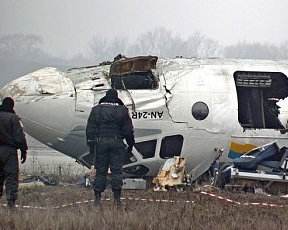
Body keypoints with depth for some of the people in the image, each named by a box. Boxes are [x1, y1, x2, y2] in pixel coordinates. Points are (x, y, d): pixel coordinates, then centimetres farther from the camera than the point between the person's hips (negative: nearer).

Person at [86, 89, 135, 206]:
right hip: (117, 143, -1)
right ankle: (117, 198, -5)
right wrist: (130, 144, 15)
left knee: (100, 171, 4)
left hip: (100, 143, 1)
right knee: (116, 171, 0)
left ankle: (97, 198, 1)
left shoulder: (96, 110, 6)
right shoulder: (122, 111, 3)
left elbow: (90, 129, 3)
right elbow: (128, 130, 4)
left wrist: (91, 145, 5)